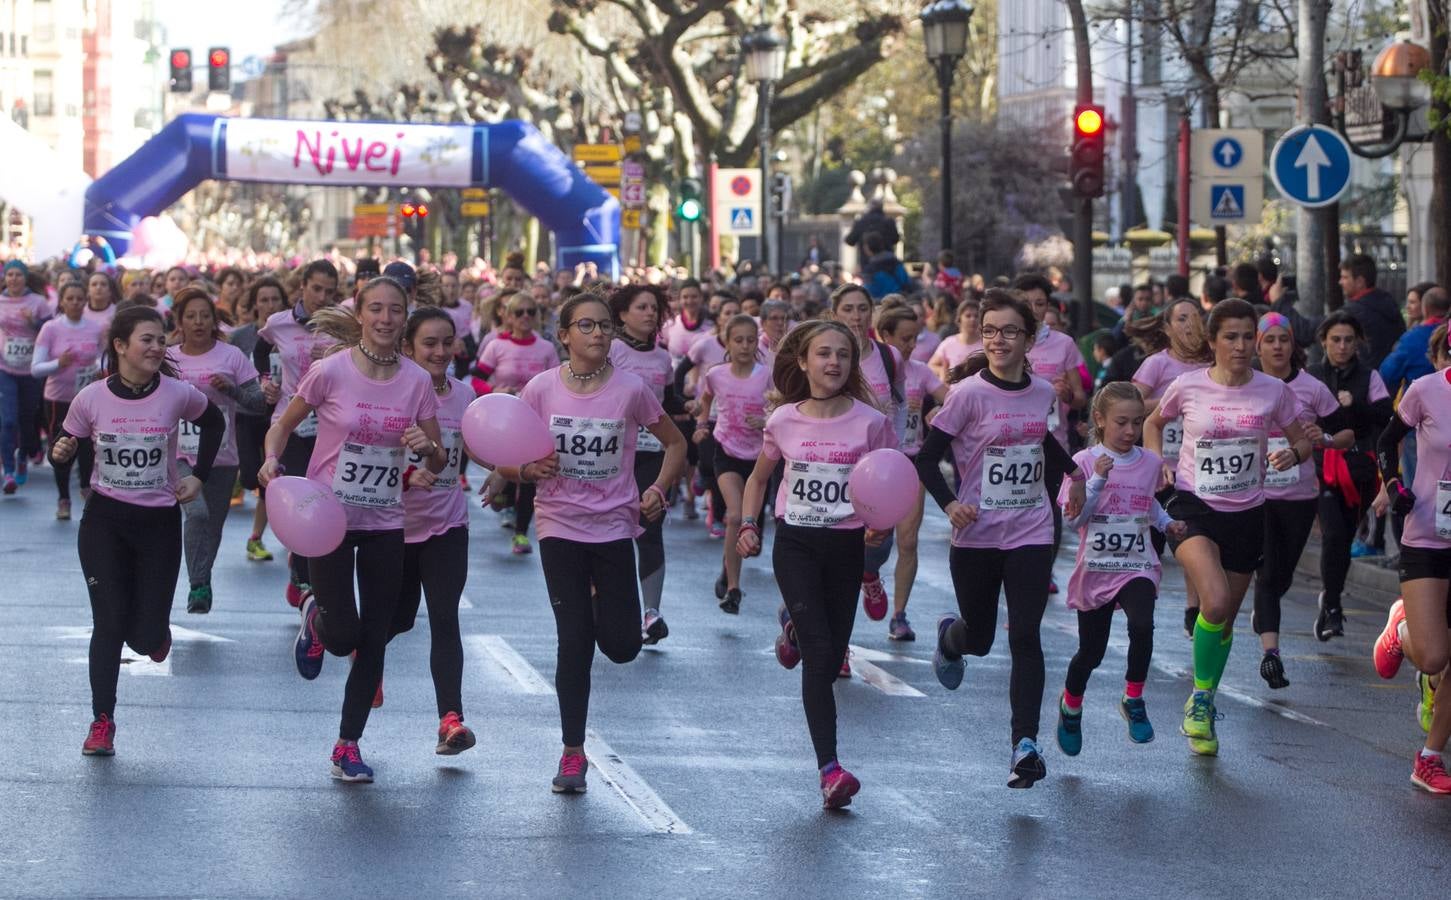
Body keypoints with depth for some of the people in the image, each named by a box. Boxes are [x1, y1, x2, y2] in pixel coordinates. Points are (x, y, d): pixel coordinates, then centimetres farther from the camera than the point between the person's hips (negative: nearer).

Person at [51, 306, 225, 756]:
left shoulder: (178, 394, -9)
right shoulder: (91, 398, -9)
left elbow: (214, 422, 12)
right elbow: (68, 447, 3)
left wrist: (199, 477, 6)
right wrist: (62, 453, -20)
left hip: (160, 521, 0)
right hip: (105, 520, 0)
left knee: (145, 636, 0)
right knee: (109, 623, -9)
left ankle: (156, 630, 39)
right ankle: (102, 722, 3)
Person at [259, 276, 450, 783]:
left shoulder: (417, 381, -2)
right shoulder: (331, 371, -11)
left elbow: (439, 462, 3)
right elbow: (283, 426, 1)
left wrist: (428, 448, -19)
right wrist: (272, 459, -19)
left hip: (385, 524, 3)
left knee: (373, 644, 5)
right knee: (343, 636, -8)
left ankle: (348, 745, 19)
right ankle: (316, 618, 29)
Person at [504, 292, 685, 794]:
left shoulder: (631, 390, -5)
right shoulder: (541, 389, -6)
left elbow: (675, 443, 9)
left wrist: (658, 489, -7)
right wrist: (528, 470, -22)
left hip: (615, 526, 1)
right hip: (560, 528, -1)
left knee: (621, 646, 0)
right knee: (574, 642, -4)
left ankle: (600, 600, 37)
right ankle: (572, 753, 7)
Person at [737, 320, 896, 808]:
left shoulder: (870, 422, -5)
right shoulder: (784, 421, 0)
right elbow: (758, 478, 16)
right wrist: (748, 524, 2)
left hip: (846, 547, 1)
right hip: (795, 544, -1)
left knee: (831, 662, 9)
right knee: (819, 654, -15)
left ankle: (794, 625, 46)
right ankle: (829, 769, -16)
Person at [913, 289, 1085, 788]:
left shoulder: (1042, 392, 3)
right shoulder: (969, 394, -12)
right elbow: (928, 457, -12)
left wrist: (1073, 472, 21)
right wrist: (949, 503, -25)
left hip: (1030, 533, 2)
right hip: (977, 536, -2)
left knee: (1025, 637, -10)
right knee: (979, 638, 13)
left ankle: (1025, 744, -11)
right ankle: (949, 636, 51)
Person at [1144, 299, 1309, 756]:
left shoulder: (1273, 391, -4)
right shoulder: (1188, 386, -5)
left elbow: (1303, 441, 8)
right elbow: (1153, 422, 14)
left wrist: (1292, 454, -15)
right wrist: (1157, 462, -3)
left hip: (1246, 514, 3)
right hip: (1194, 508, -3)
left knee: (1226, 616, 11)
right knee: (1215, 602, -26)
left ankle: (1204, 709, 33)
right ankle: (1201, 697, -4)